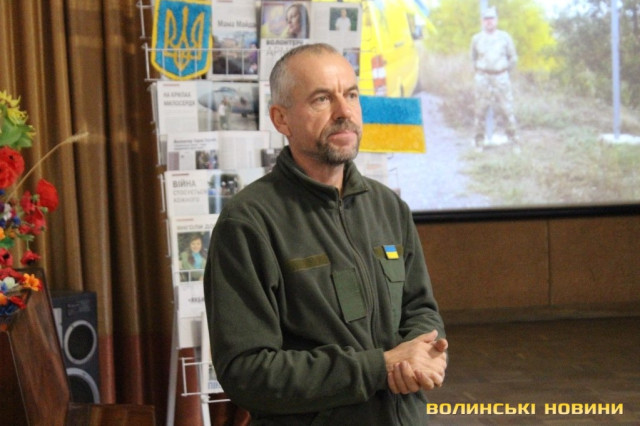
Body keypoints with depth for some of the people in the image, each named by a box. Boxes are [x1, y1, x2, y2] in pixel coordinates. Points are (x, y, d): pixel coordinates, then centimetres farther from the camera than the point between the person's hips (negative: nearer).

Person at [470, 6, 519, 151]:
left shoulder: (505, 37, 2)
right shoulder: (477, 39, 4)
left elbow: (513, 57, 11)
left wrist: (505, 71, 11)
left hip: (501, 78, -1)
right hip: (483, 78, 1)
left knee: (507, 110, -3)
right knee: (481, 110, 0)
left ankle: (514, 141, 5)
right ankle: (479, 143, 8)